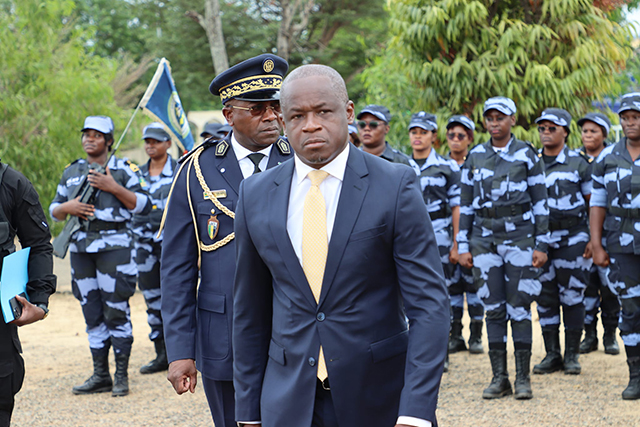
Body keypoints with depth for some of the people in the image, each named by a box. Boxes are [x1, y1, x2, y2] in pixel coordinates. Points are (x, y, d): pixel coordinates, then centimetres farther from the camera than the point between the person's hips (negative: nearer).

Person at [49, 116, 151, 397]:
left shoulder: (124, 170, 2)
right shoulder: (71, 173, 15)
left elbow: (143, 206, -5)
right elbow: (54, 211, 17)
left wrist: (113, 187, -15)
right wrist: (67, 207, -5)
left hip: (114, 246, -5)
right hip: (81, 247, 5)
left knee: (117, 311, -6)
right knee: (92, 313, 7)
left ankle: (122, 376, 1)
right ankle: (100, 375, 14)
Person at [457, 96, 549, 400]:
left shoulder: (527, 155, 2)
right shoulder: (475, 157, 9)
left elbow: (540, 202, 2)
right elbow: (465, 204, 11)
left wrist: (541, 245, -4)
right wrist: (463, 246, 6)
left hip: (519, 235, -3)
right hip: (484, 238, 3)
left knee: (519, 307, -3)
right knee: (493, 309, 3)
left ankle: (523, 378, 4)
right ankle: (499, 378, 9)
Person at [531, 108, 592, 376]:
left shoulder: (578, 163, 0)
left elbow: (593, 203, 2)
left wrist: (593, 239, -5)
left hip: (572, 239, -3)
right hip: (540, 239, 3)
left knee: (572, 297, 0)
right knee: (545, 298, 4)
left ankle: (572, 355, 8)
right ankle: (552, 354, 12)